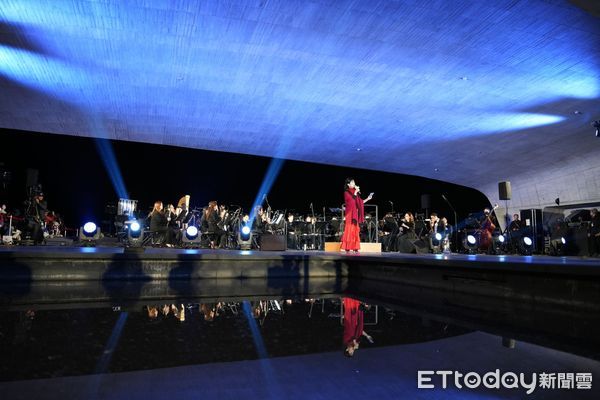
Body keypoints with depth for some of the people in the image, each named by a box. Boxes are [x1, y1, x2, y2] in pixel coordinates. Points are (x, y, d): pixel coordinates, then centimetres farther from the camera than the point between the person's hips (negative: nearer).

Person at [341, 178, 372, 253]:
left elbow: (360, 202, 17)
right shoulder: (346, 192, -3)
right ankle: (347, 248, -6)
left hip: (355, 214, 7)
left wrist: (368, 199, 12)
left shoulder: (355, 192, 16)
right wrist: (356, 191, -11)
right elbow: (352, 199, -17)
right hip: (349, 214, -6)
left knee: (355, 230, 3)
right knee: (349, 230, -8)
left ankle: (355, 248, 5)